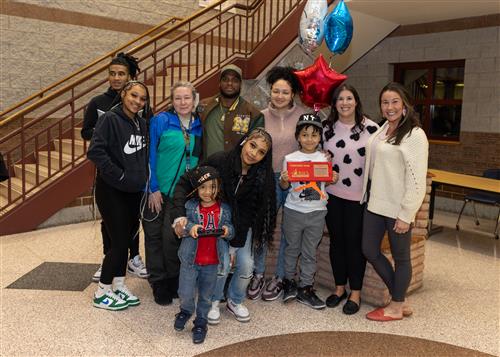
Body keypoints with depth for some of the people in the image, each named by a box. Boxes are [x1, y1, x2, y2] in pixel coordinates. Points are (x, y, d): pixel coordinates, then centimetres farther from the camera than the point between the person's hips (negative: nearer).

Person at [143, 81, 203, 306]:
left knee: (174, 236, 8)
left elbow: (199, 157, 11)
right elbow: (150, 155, -9)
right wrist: (153, 188, -11)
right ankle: (158, 283, 21)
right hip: (158, 191, -2)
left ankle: (174, 280, 26)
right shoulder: (160, 121, -9)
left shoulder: (198, 125, 4)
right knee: (155, 236, 6)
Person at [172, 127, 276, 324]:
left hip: (242, 226, 3)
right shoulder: (219, 161, -25)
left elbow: (251, 212, -9)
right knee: (222, 264, -14)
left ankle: (235, 301, 24)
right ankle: (213, 302, 15)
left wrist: (236, 243, -10)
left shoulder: (262, 176, -16)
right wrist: (180, 215, -33)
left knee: (246, 265, -6)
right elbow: (185, 183, -20)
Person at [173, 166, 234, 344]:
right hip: (190, 259, -1)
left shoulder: (224, 209, -1)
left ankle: (201, 321, 36)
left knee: (206, 295, 14)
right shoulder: (190, 206, -5)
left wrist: (227, 230, -19)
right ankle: (186, 310, 37)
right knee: (185, 293, 3)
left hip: (213, 262, 1)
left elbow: (231, 230, 3)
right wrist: (189, 227, -27)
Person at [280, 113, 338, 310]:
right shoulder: (290, 158, -2)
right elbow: (284, 187, 3)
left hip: (317, 212, 1)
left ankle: (305, 288, 21)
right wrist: (284, 180, -19)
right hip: (294, 211, -1)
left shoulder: (324, 158, 2)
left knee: (310, 251, 9)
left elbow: (326, 182, 11)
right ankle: (289, 282, 31)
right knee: (292, 248, 13)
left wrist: (333, 179, -10)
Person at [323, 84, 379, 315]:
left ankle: (355, 293, 19)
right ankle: (339, 288, 27)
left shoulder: (371, 128, -7)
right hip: (332, 194, 3)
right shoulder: (326, 128, 4)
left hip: (360, 196, -3)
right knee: (336, 240, 11)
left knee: (355, 242, 5)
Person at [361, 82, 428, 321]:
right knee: (370, 251, 12)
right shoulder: (380, 131, 9)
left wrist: (405, 215, -17)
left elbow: (417, 180, -16)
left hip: (397, 208, -7)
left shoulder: (415, 135, -13)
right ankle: (399, 298, 30)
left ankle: (397, 307, 27)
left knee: (400, 257, 9)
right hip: (375, 203, 8)